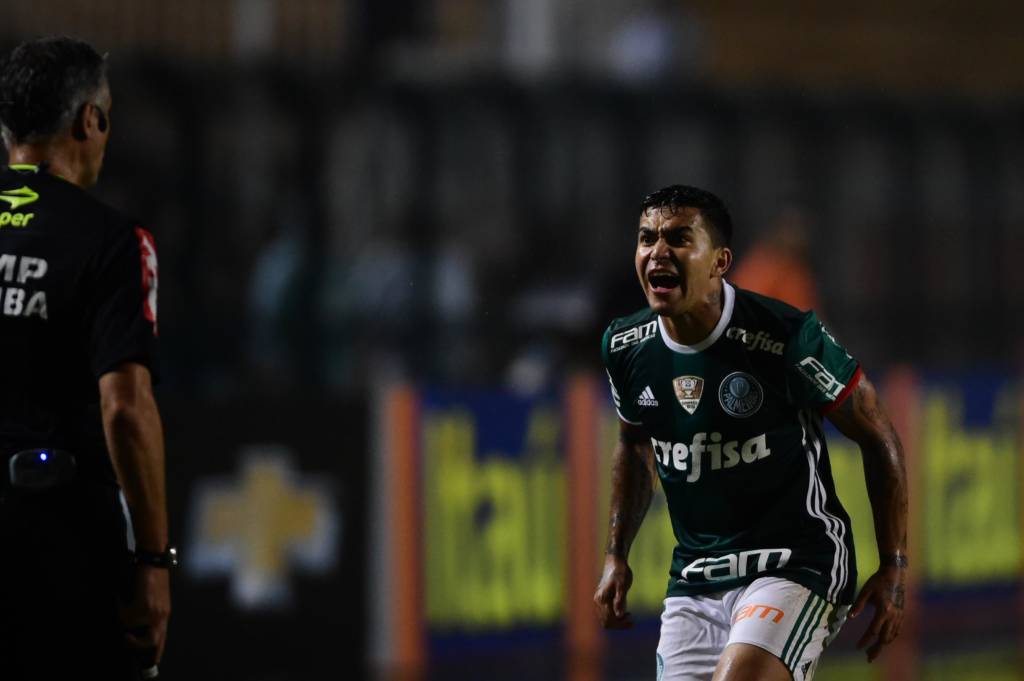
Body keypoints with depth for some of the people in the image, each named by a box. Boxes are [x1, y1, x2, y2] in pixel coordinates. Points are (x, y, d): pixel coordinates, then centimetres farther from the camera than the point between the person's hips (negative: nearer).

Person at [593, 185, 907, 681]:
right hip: (694, 577, 6)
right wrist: (617, 556, 18)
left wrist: (894, 566, -5)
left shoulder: (786, 338, -17)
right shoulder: (624, 346, -1)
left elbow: (877, 437, -5)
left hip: (796, 562, -6)